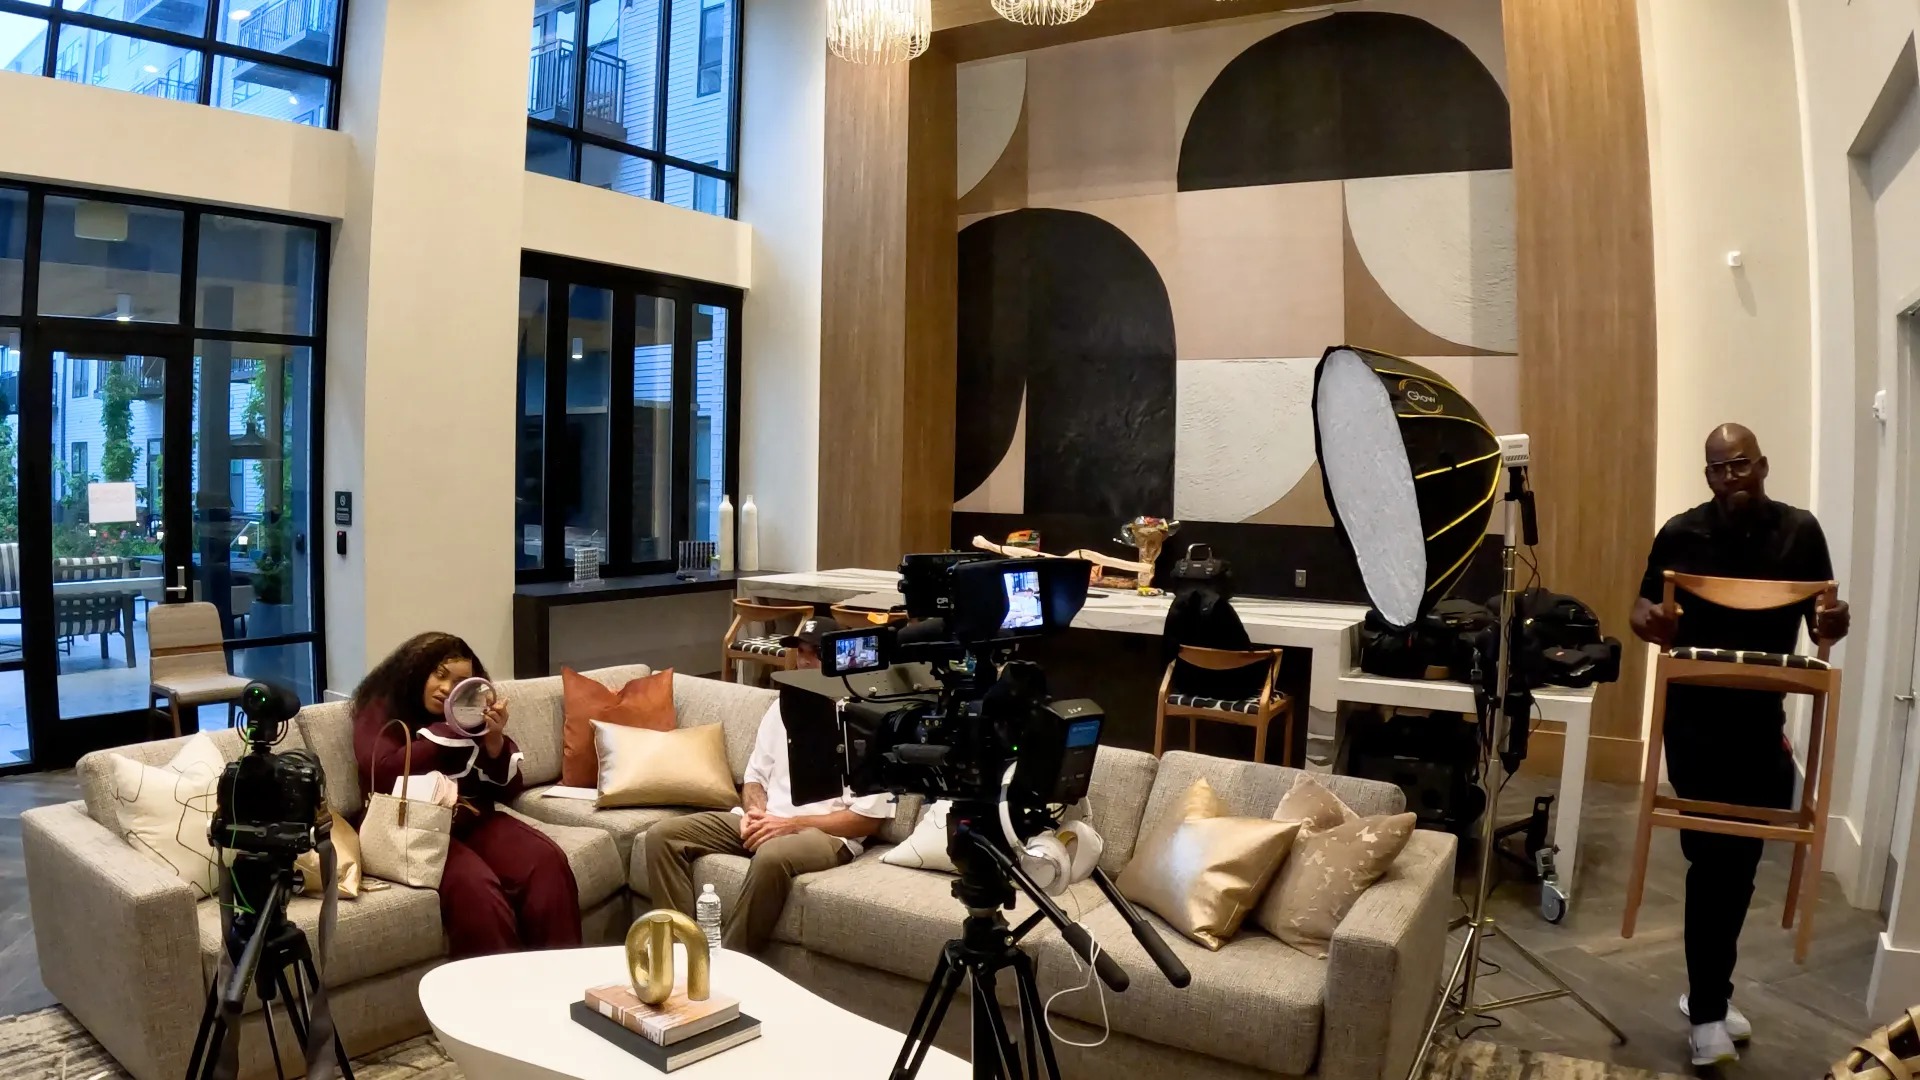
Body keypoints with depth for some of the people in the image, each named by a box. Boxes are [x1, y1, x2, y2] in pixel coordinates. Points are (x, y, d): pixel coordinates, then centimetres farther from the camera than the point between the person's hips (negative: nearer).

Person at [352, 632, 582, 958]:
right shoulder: (381, 708, 7)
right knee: (472, 885, -35)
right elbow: (382, 775, -12)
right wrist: (446, 731, -7)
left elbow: (509, 789, 13)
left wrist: (495, 739, -5)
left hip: (474, 818, 4)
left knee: (546, 861, -25)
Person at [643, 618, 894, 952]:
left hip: (826, 834, -7)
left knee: (772, 856, -40)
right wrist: (755, 812, -6)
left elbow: (868, 819, -10)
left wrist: (792, 824, -16)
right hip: (765, 821, 7)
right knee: (663, 836, -10)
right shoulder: (782, 707, 15)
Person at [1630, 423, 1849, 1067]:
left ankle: (1706, 994, 31)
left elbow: (1821, 620, 6)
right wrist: (1650, 622, -23)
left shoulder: (1800, 532, 1)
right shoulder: (1681, 535, -7)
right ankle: (1707, 1011, 7)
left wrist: (1832, 625, -18)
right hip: (1697, 722, -4)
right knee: (1716, 857, -5)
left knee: (1742, 858, 14)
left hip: (1763, 722, 4)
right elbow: (1643, 608, 1)